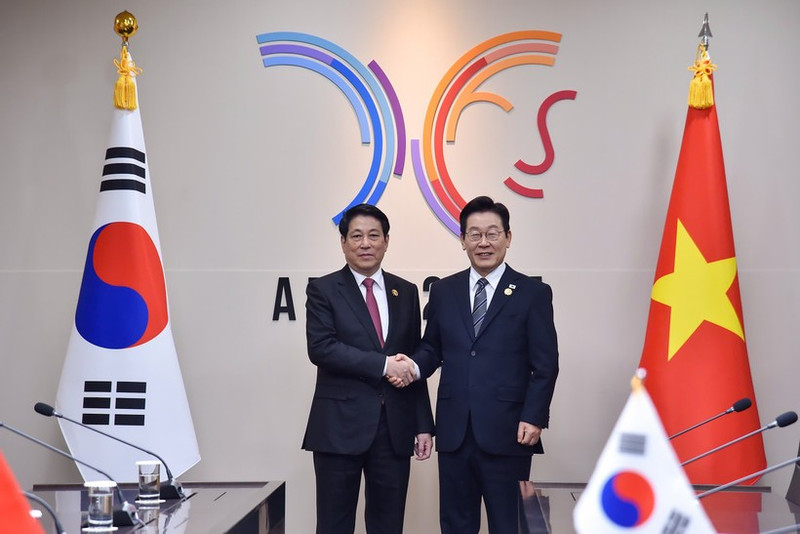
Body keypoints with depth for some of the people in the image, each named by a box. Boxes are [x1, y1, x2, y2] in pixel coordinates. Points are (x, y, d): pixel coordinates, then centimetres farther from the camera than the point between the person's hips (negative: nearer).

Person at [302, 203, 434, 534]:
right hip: (340, 426, -3)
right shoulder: (323, 290, 0)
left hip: (395, 427, 3)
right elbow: (320, 348, -14)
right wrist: (382, 365, -18)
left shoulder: (406, 292, 11)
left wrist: (423, 424, 7)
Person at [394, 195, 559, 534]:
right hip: (454, 431, 3)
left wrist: (533, 418, -10)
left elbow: (545, 365, -2)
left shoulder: (533, 293, 1)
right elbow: (432, 349, 14)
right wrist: (414, 366, -7)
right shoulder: (443, 291, 11)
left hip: (507, 433, -3)